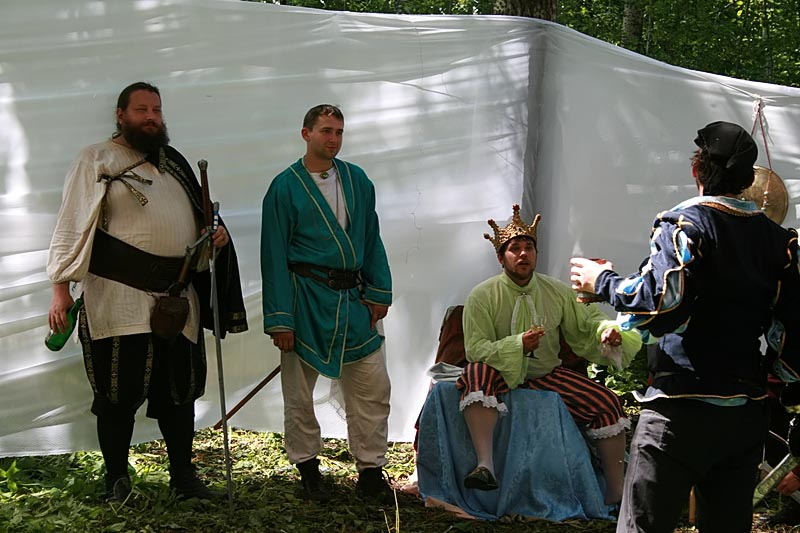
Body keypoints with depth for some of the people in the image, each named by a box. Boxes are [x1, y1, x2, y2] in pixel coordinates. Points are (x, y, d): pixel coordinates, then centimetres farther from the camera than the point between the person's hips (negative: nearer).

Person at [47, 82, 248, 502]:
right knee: (119, 392, -2)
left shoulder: (173, 162, 18)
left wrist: (214, 234, 6)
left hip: (177, 297, 6)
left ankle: (183, 476, 22)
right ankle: (116, 480, 13)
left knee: (179, 389, 11)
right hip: (119, 298, -6)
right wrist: (61, 288, -15)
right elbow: (73, 226, -6)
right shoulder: (97, 160, 0)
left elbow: (194, 219, 29)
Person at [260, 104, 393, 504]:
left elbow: (371, 240, 14)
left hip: (354, 298, 4)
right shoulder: (285, 186, -5)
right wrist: (279, 318, -10)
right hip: (306, 298, -4)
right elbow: (274, 256, -6)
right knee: (299, 392, 6)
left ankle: (371, 472, 14)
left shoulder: (357, 180, 8)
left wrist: (380, 292, 5)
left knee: (374, 388, 3)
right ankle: (307, 468, 22)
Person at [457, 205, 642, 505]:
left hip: (546, 374, 4)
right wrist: (518, 345, -28)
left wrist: (606, 329, -16)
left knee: (607, 402, -14)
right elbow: (475, 350, -13)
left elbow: (587, 320, 9)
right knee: (477, 372, -39)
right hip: (501, 374, -4)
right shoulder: (483, 296, -8)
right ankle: (485, 466, -52)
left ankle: (615, 495, -7)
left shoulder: (557, 292, 3)